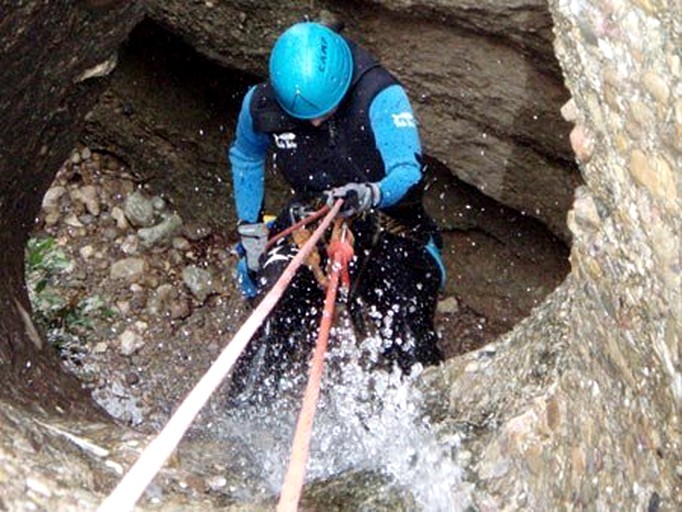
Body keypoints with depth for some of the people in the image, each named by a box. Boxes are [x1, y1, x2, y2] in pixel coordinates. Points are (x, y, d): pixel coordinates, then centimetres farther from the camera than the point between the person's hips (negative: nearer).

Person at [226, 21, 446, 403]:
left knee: (406, 344, -18)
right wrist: (250, 227, 9)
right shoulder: (262, 105, -12)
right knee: (274, 326, -15)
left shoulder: (381, 96, -24)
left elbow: (410, 175, -31)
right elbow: (245, 157, 11)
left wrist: (370, 194, -53)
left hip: (384, 225, -2)